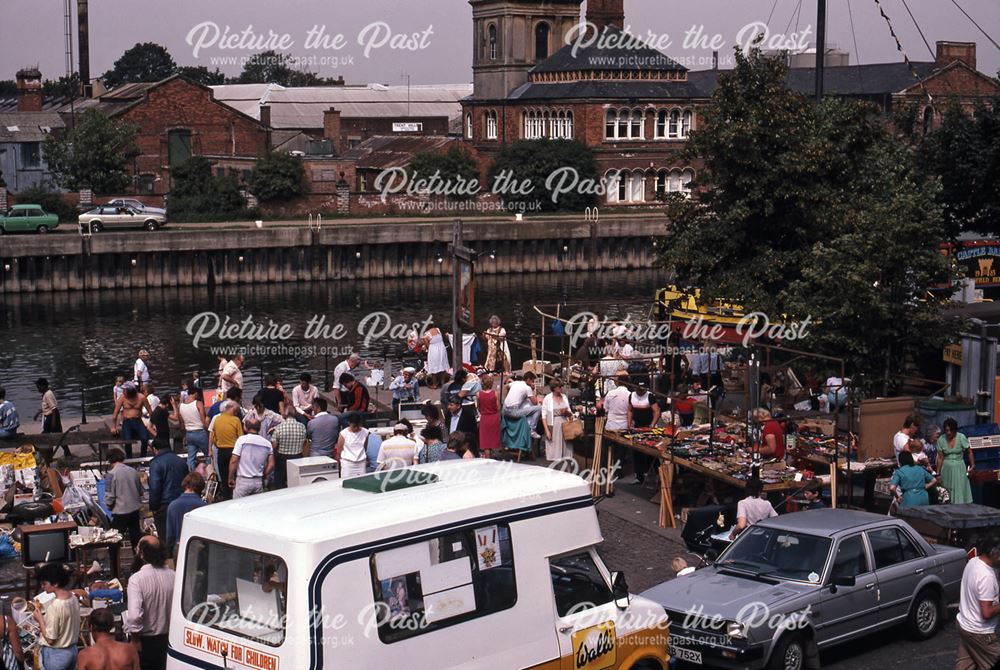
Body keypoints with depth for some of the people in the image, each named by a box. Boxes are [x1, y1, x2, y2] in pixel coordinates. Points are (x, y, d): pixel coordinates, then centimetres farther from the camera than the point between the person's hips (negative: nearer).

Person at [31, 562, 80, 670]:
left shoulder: (55, 606, -26)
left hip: (56, 654, -8)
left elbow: (50, 639, -21)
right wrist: (44, 626, 10)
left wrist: (40, 619, -10)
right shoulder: (73, 598, -2)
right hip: (72, 650, 8)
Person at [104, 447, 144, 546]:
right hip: (135, 511, 5)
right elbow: (140, 491, 11)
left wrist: (109, 506, 6)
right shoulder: (133, 471, 1)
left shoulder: (111, 474, -15)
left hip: (120, 513, -5)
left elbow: (109, 496, -14)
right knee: (135, 538, 15)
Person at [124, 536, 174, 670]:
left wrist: (135, 639, -15)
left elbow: (134, 615, -30)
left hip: (144, 640, -5)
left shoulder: (137, 579, -21)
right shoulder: (172, 575, -7)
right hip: (166, 638, 5)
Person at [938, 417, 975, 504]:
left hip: (959, 467, -2)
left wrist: (972, 465, -8)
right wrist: (938, 473, 1)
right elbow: (940, 458, 1)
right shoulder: (941, 440, -4)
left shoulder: (961, 438, -10)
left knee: (959, 492, -5)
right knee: (946, 493, 3)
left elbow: (969, 452, -2)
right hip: (946, 468, 2)